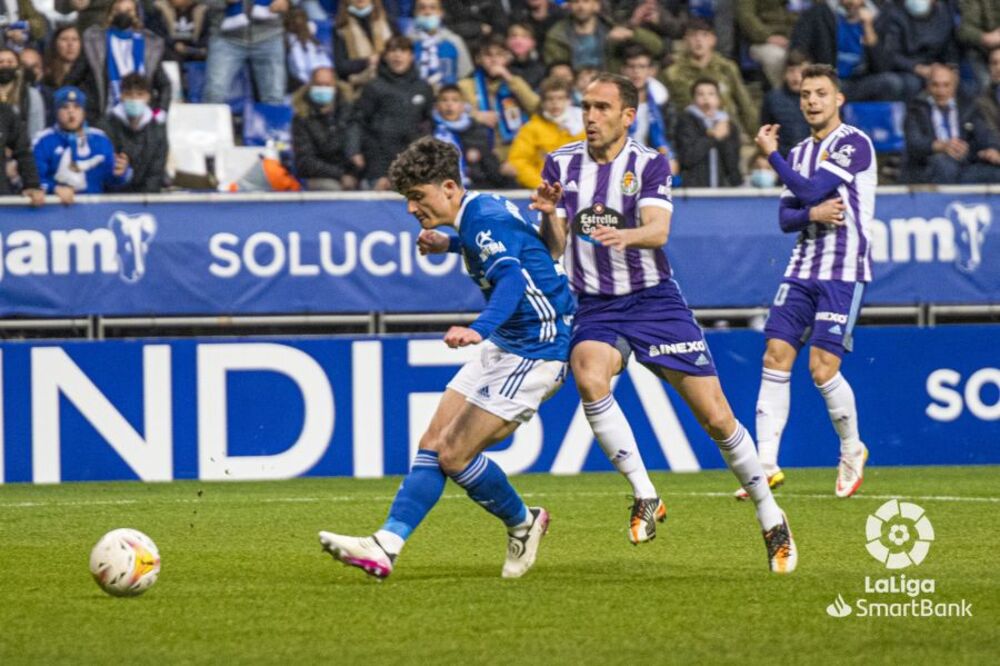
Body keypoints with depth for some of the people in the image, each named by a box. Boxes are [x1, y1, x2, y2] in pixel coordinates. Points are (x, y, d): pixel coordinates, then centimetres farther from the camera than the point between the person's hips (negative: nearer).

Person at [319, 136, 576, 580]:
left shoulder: (486, 219, -22)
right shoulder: (478, 213, 8)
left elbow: (511, 279, -40)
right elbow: (505, 245, 32)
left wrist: (479, 328, -56)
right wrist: (450, 245, 24)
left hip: (535, 352, -10)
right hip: (503, 345, 10)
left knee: (454, 454, -11)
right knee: (433, 444, 0)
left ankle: (523, 524, 12)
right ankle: (386, 546, -5)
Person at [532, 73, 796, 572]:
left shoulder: (649, 164, -3)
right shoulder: (562, 164, 3)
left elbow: (657, 229, -20)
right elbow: (553, 249, 0)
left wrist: (626, 235, -42)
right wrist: (549, 216, -22)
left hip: (654, 301, -1)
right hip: (596, 308, 1)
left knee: (716, 418, -4)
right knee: (589, 377, -33)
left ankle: (771, 520, 15)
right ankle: (645, 497, -22)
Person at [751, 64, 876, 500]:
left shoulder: (855, 144, -7)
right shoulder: (800, 153, 16)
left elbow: (811, 191, -16)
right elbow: (786, 216, 12)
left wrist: (771, 154, -4)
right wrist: (813, 214, -11)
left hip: (844, 271, -7)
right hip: (803, 268, 7)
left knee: (823, 368, -12)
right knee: (776, 359, -5)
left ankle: (852, 451, 12)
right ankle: (767, 465, -4)